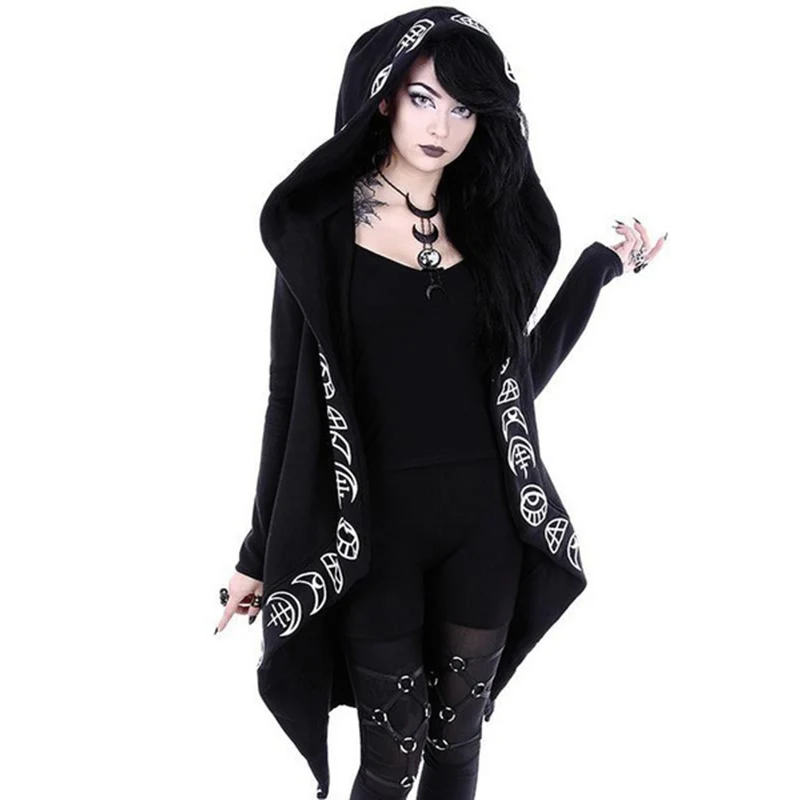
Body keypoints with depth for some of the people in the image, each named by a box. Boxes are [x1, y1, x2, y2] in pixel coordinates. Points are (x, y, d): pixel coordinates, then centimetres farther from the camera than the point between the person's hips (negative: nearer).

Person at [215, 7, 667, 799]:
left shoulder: (494, 225, 6)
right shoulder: (322, 226, -4)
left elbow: (516, 379, 7)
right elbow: (291, 392, -2)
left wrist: (599, 268, 7)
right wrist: (262, 551, -1)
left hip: (484, 522, 3)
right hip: (372, 527, -3)